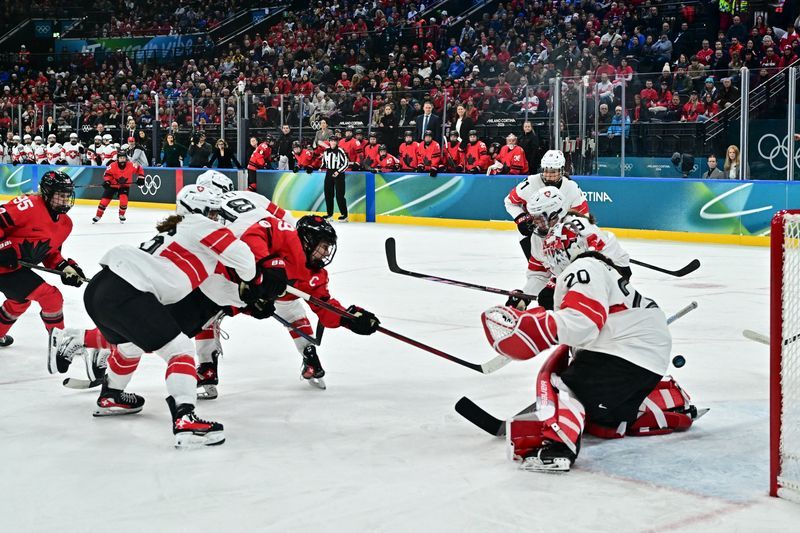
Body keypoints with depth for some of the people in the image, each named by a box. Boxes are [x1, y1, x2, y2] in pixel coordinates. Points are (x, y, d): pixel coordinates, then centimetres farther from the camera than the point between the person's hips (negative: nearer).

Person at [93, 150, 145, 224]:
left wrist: (140, 178, -15)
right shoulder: (112, 166, -23)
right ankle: (97, 216, 13)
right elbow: (107, 174, -13)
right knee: (104, 200, -3)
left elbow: (139, 169, -6)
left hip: (125, 185, 0)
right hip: (113, 185, 0)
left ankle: (122, 216, 4)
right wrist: (106, 181, -28)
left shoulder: (131, 165, -20)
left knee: (124, 200, -21)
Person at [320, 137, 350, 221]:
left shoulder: (340, 151, -9)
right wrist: (321, 168, 7)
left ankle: (344, 215, -5)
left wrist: (338, 172, -14)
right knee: (328, 194, 6)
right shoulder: (326, 151, 10)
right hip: (329, 174, 6)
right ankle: (330, 214, 16)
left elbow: (346, 163, -8)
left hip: (338, 174, -6)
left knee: (339, 195, -10)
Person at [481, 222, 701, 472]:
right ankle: (675, 404, 31)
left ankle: (556, 445, -39)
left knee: (557, 381, -17)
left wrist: (525, 325, -25)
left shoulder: (583, 270, -10)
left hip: (627, 355, -10)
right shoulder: (599, 267, 25)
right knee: (605, 422, 22)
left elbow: (578, 323, -25)